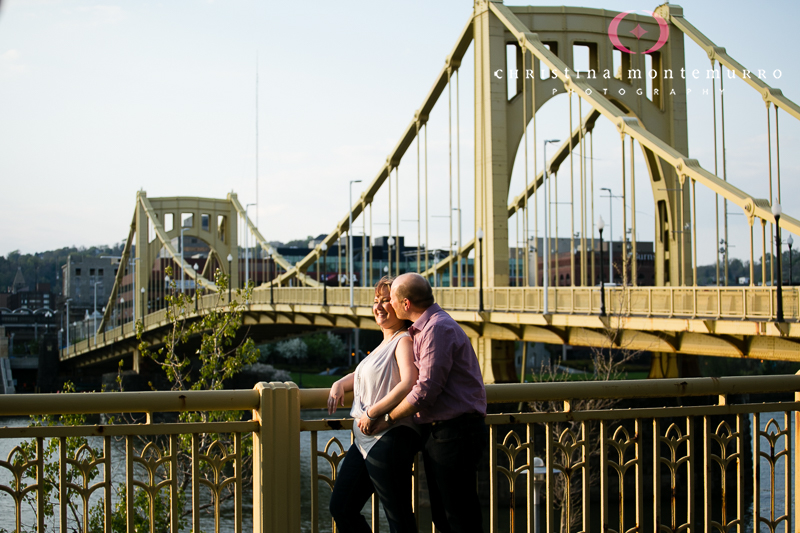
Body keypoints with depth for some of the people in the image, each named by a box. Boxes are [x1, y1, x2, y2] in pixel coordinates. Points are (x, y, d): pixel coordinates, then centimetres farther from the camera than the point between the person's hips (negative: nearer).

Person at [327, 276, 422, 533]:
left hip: (390, 439, -10)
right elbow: (364, 375, 37)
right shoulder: (384, 345, 21)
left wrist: (372, 412, -20)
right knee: (341, 508, 12)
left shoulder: (404, 341, -9)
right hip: (366, 439, 10)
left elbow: (409, 384, -25)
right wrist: (340, 384, 15)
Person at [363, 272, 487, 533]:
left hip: (454, 432, -11)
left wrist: (387, 418, -13)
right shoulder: (422, 329, 18)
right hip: (436, 432, 11)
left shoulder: (438, 328, -16)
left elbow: (426, 389, -22)